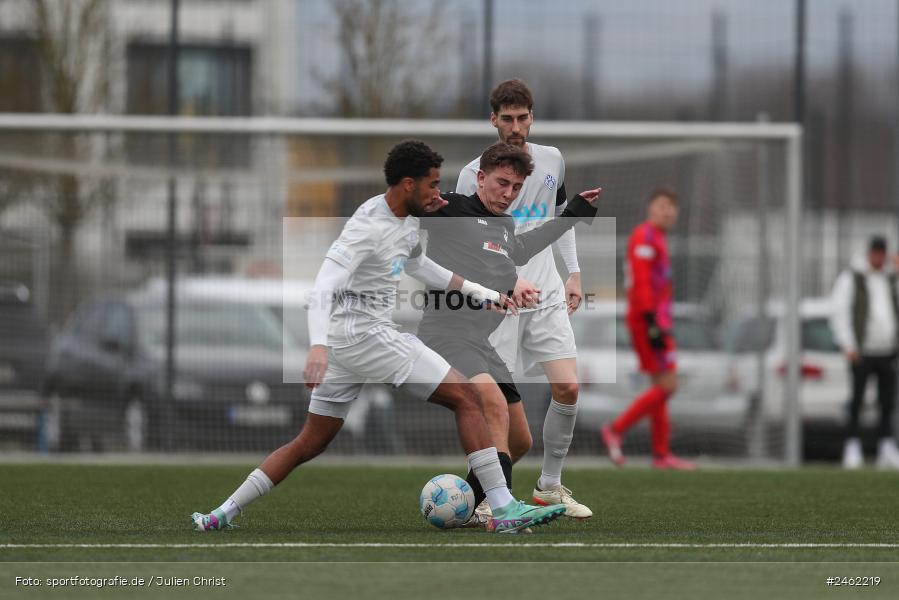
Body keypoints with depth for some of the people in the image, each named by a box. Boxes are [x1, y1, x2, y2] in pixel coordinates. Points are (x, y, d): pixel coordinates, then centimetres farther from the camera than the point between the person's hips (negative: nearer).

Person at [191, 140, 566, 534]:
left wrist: (474, 290, 26)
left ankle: (221, 515, 13)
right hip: (365, 335, -10)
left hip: (351, 339, 10)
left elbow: (417, 265, 32)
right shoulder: (369, 225, -18)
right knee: (467, 397, -10)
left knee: (311, 443, 14)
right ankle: (504, 510, -13)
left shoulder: (407, 218, 11)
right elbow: (324, 285, -27)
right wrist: (318, 346, -40)